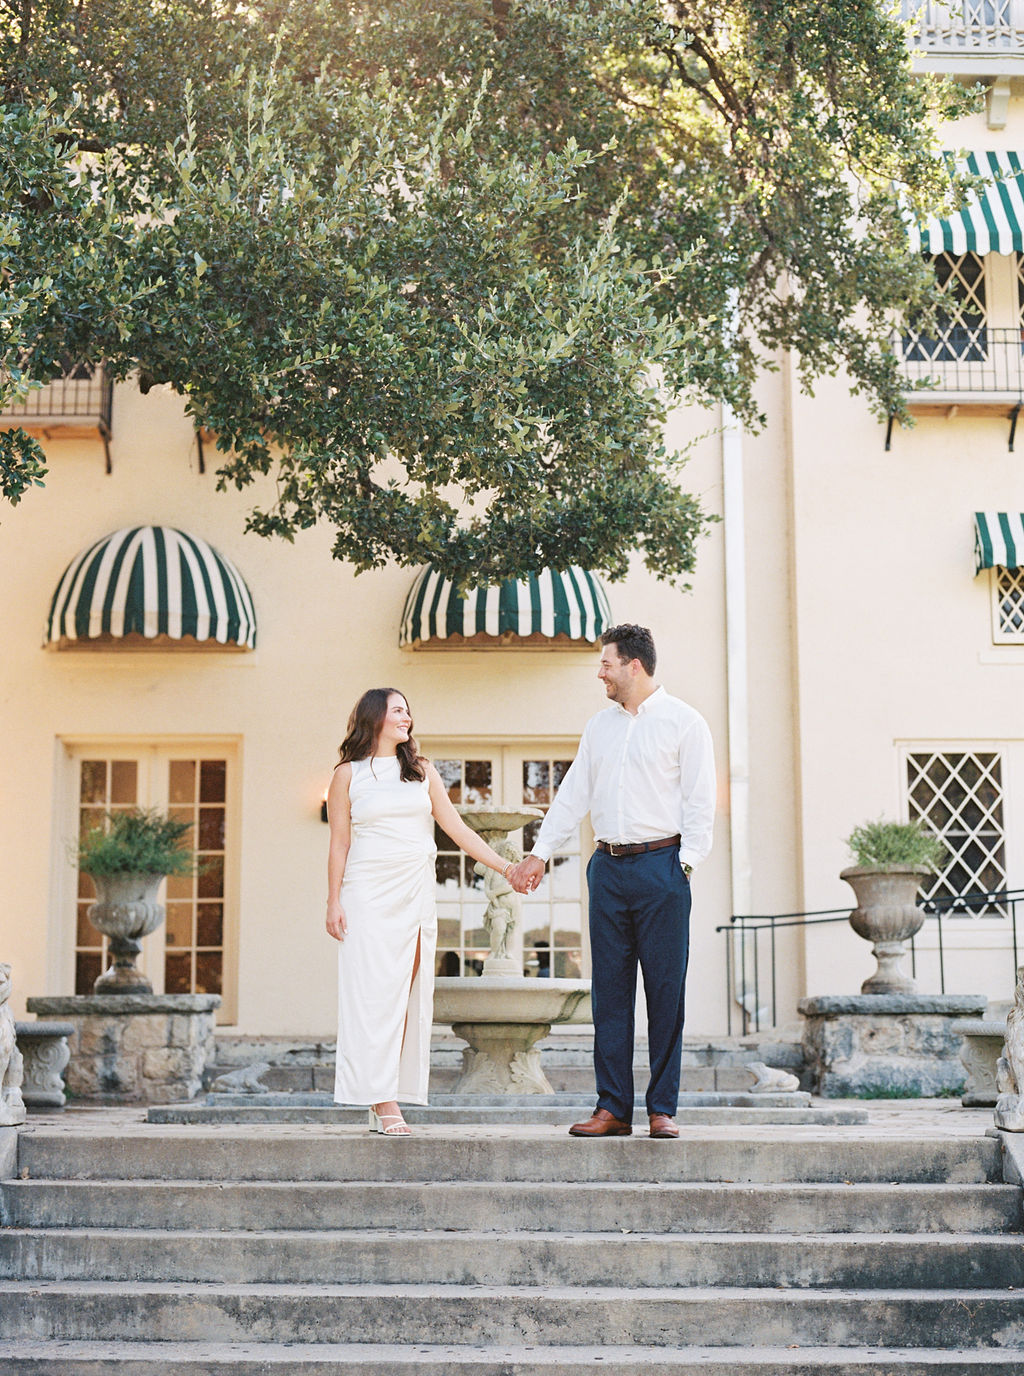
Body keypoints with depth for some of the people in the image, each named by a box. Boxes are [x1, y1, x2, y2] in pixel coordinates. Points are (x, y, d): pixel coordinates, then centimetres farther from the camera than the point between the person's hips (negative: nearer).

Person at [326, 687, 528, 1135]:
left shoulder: (421, 771, 14)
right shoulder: (348, 775, 5)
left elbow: (457, 828, 11)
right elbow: (339, 844, 3)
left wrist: (505, 867, 4)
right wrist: (333, 902, -5)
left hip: (416, 894, 3)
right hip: (368, 893, -3)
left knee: (407, 996, -2)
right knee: (375, 992, -9)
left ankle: (386, 1104, 0)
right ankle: (382, 1102, -10)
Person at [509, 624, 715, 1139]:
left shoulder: (683, 722, 0)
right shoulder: (599, 725, 15)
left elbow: (699, 802, -3)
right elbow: (574, 794, 18)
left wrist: (683, 865, -11)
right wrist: (539, 853, 14)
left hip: (661, 865, -5)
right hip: (608, 865, 5)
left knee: (665, 990, -2)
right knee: (609, 989, 4)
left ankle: (663, 1110, 5)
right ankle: (613, 1108, 9)